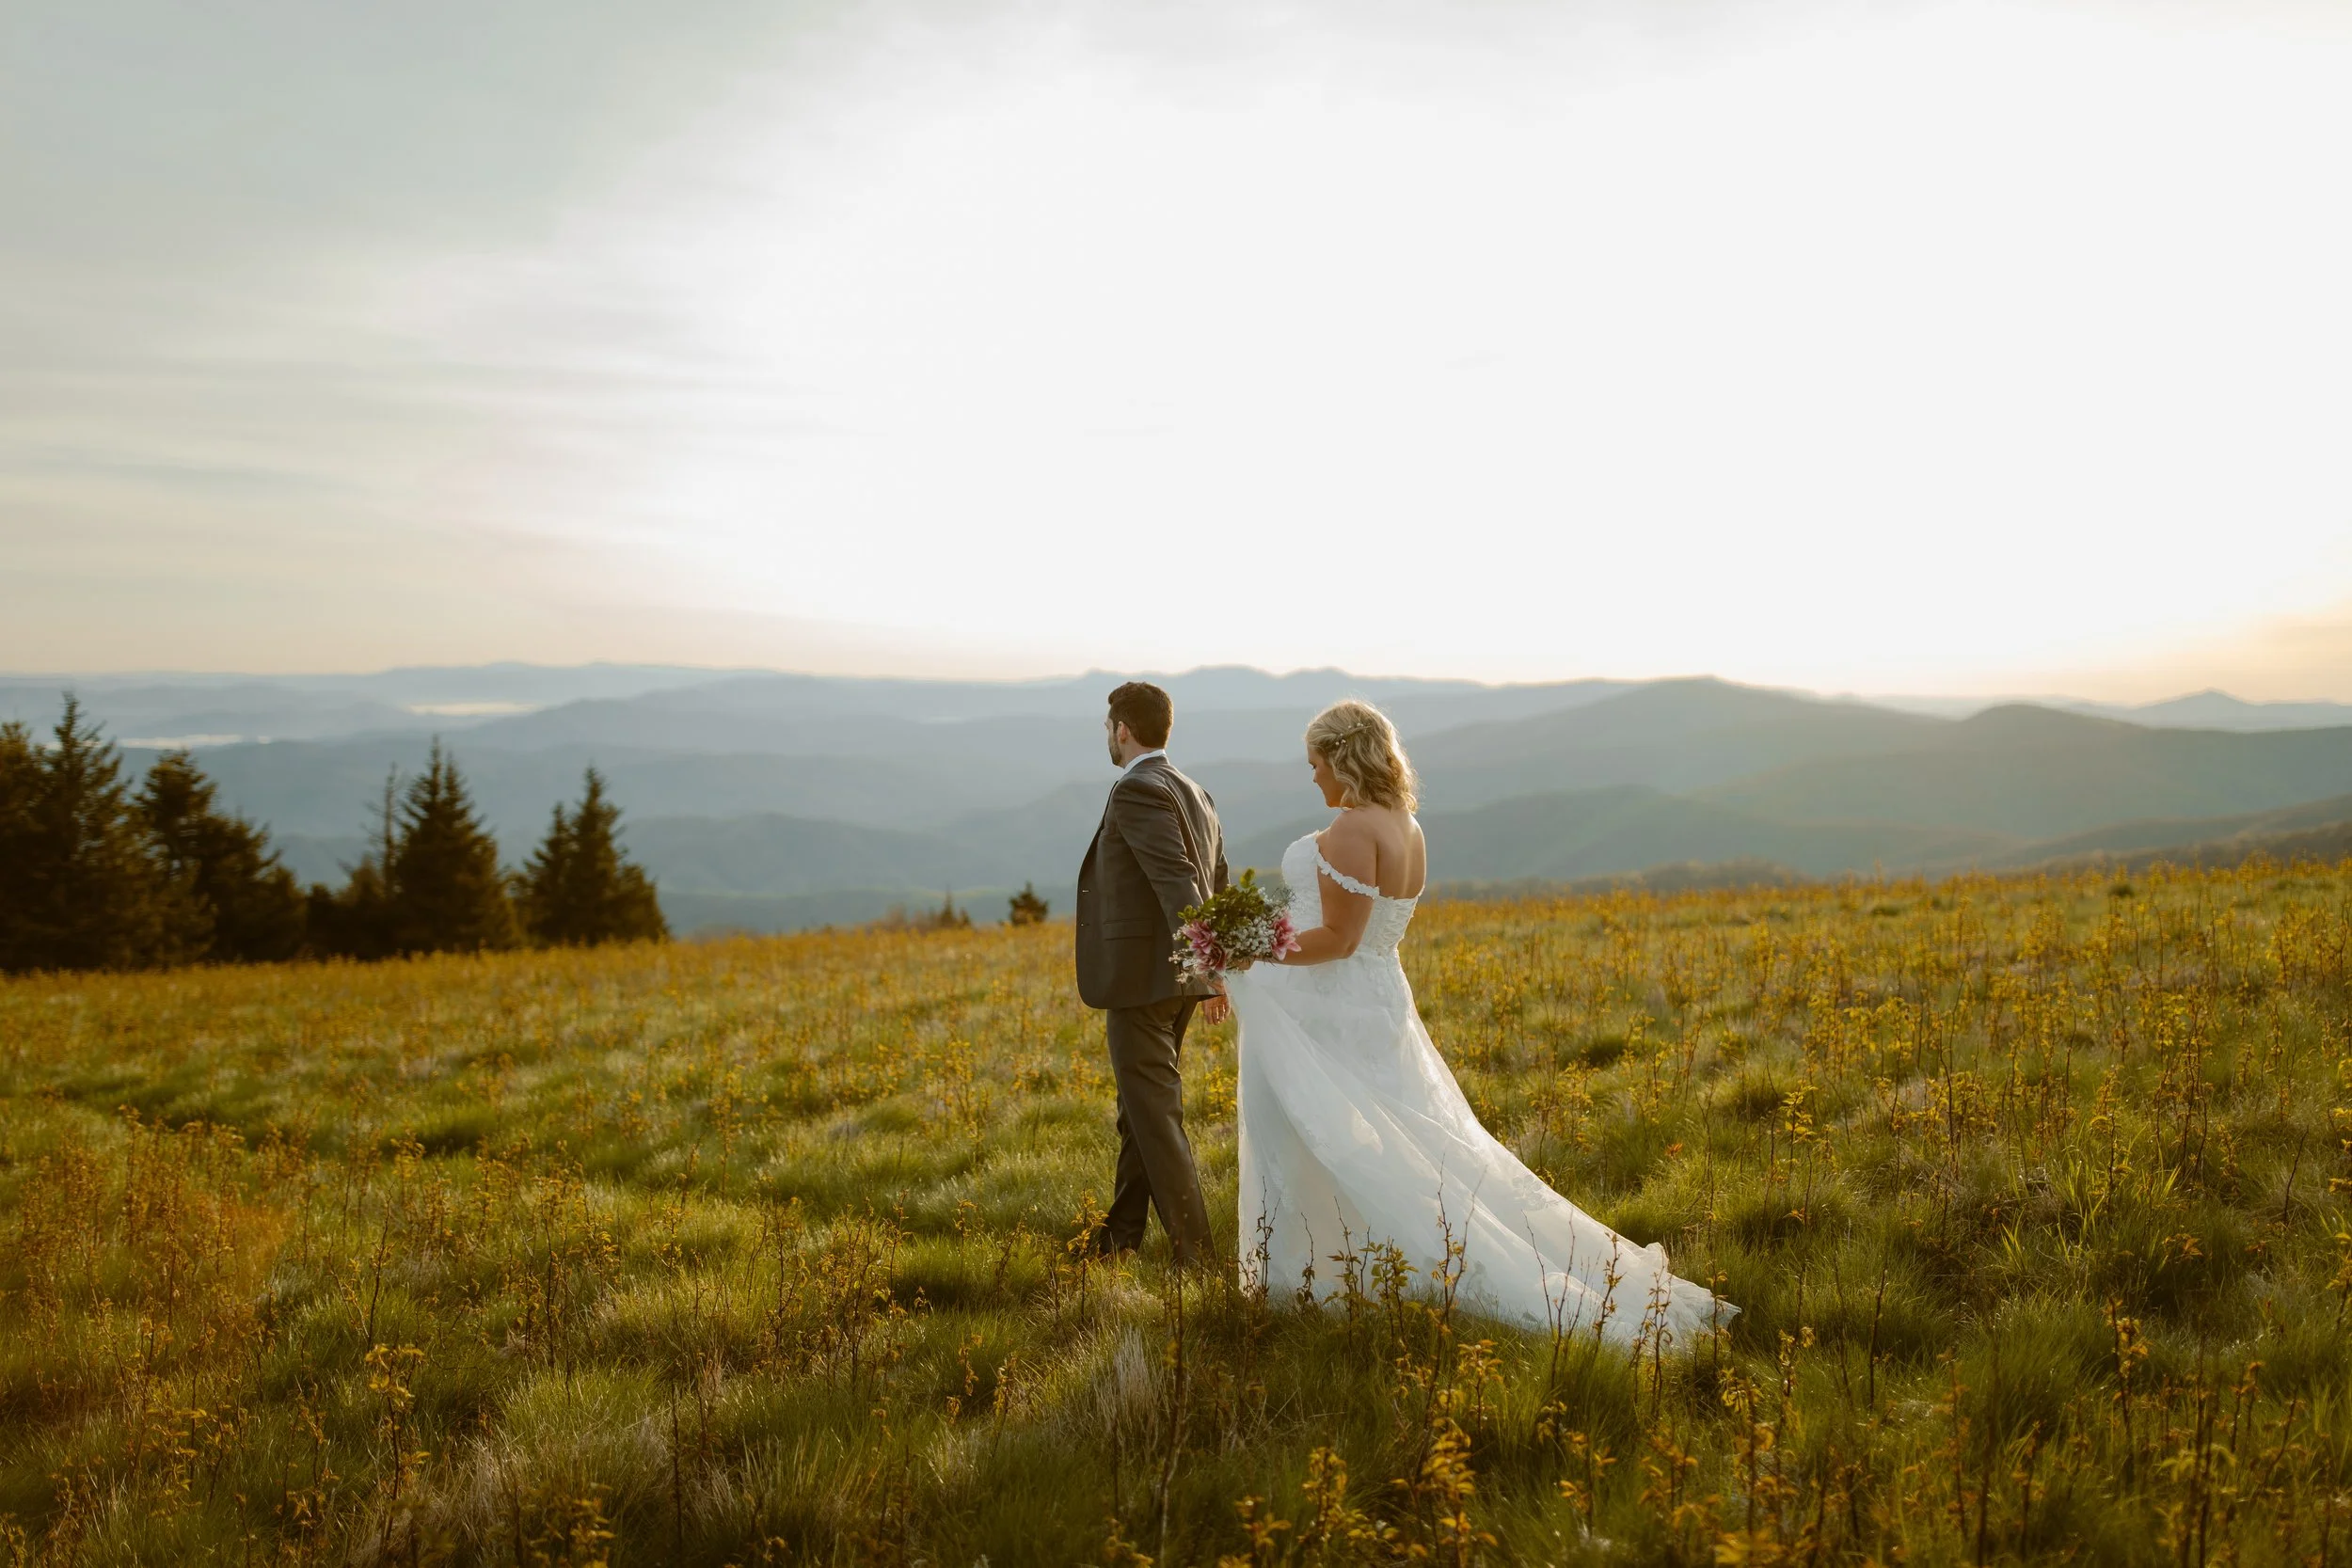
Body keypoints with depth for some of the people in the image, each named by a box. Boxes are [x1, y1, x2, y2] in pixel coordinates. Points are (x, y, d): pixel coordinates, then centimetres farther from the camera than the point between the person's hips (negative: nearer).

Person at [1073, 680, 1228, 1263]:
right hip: (1172, 979, 10)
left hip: (1140, 975, -10)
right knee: (1140, 1109, 18)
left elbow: (1177, 881, -24)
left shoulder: (1137, 790, -14)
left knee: (1154, 1115, -4)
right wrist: (1215, 970, 21)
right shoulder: (1196, 794, 14)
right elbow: (1217, 888, 16)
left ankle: (1192, 1249, -3)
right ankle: (1119, 1238, 29)